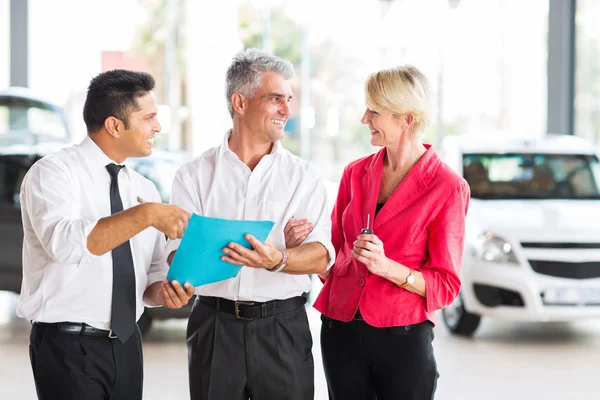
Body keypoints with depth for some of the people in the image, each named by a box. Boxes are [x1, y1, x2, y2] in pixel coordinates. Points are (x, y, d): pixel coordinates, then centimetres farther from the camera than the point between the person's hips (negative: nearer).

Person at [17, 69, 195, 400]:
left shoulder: (145, 189, 9)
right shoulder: (53, 172, -9)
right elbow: (64, 242, -28)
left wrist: (163, 291, -8)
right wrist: (146, 215, -33)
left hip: (126, 344, 6)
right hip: (69, 345, -6)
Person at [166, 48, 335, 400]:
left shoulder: (304, 177, 4)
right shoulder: (194, 176, 2)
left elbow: (321, 257, -7)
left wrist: (277, 260, -30)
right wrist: (277, 243, -16)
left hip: (283, 328, 1)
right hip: (215, 327, 0)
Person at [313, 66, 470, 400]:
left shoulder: (447, 187, -9)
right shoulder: (356, 173, 6)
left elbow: (446, 285, -8)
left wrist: (387, 267, -22)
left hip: (402, 338, -4)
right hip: (341, 332, 4)